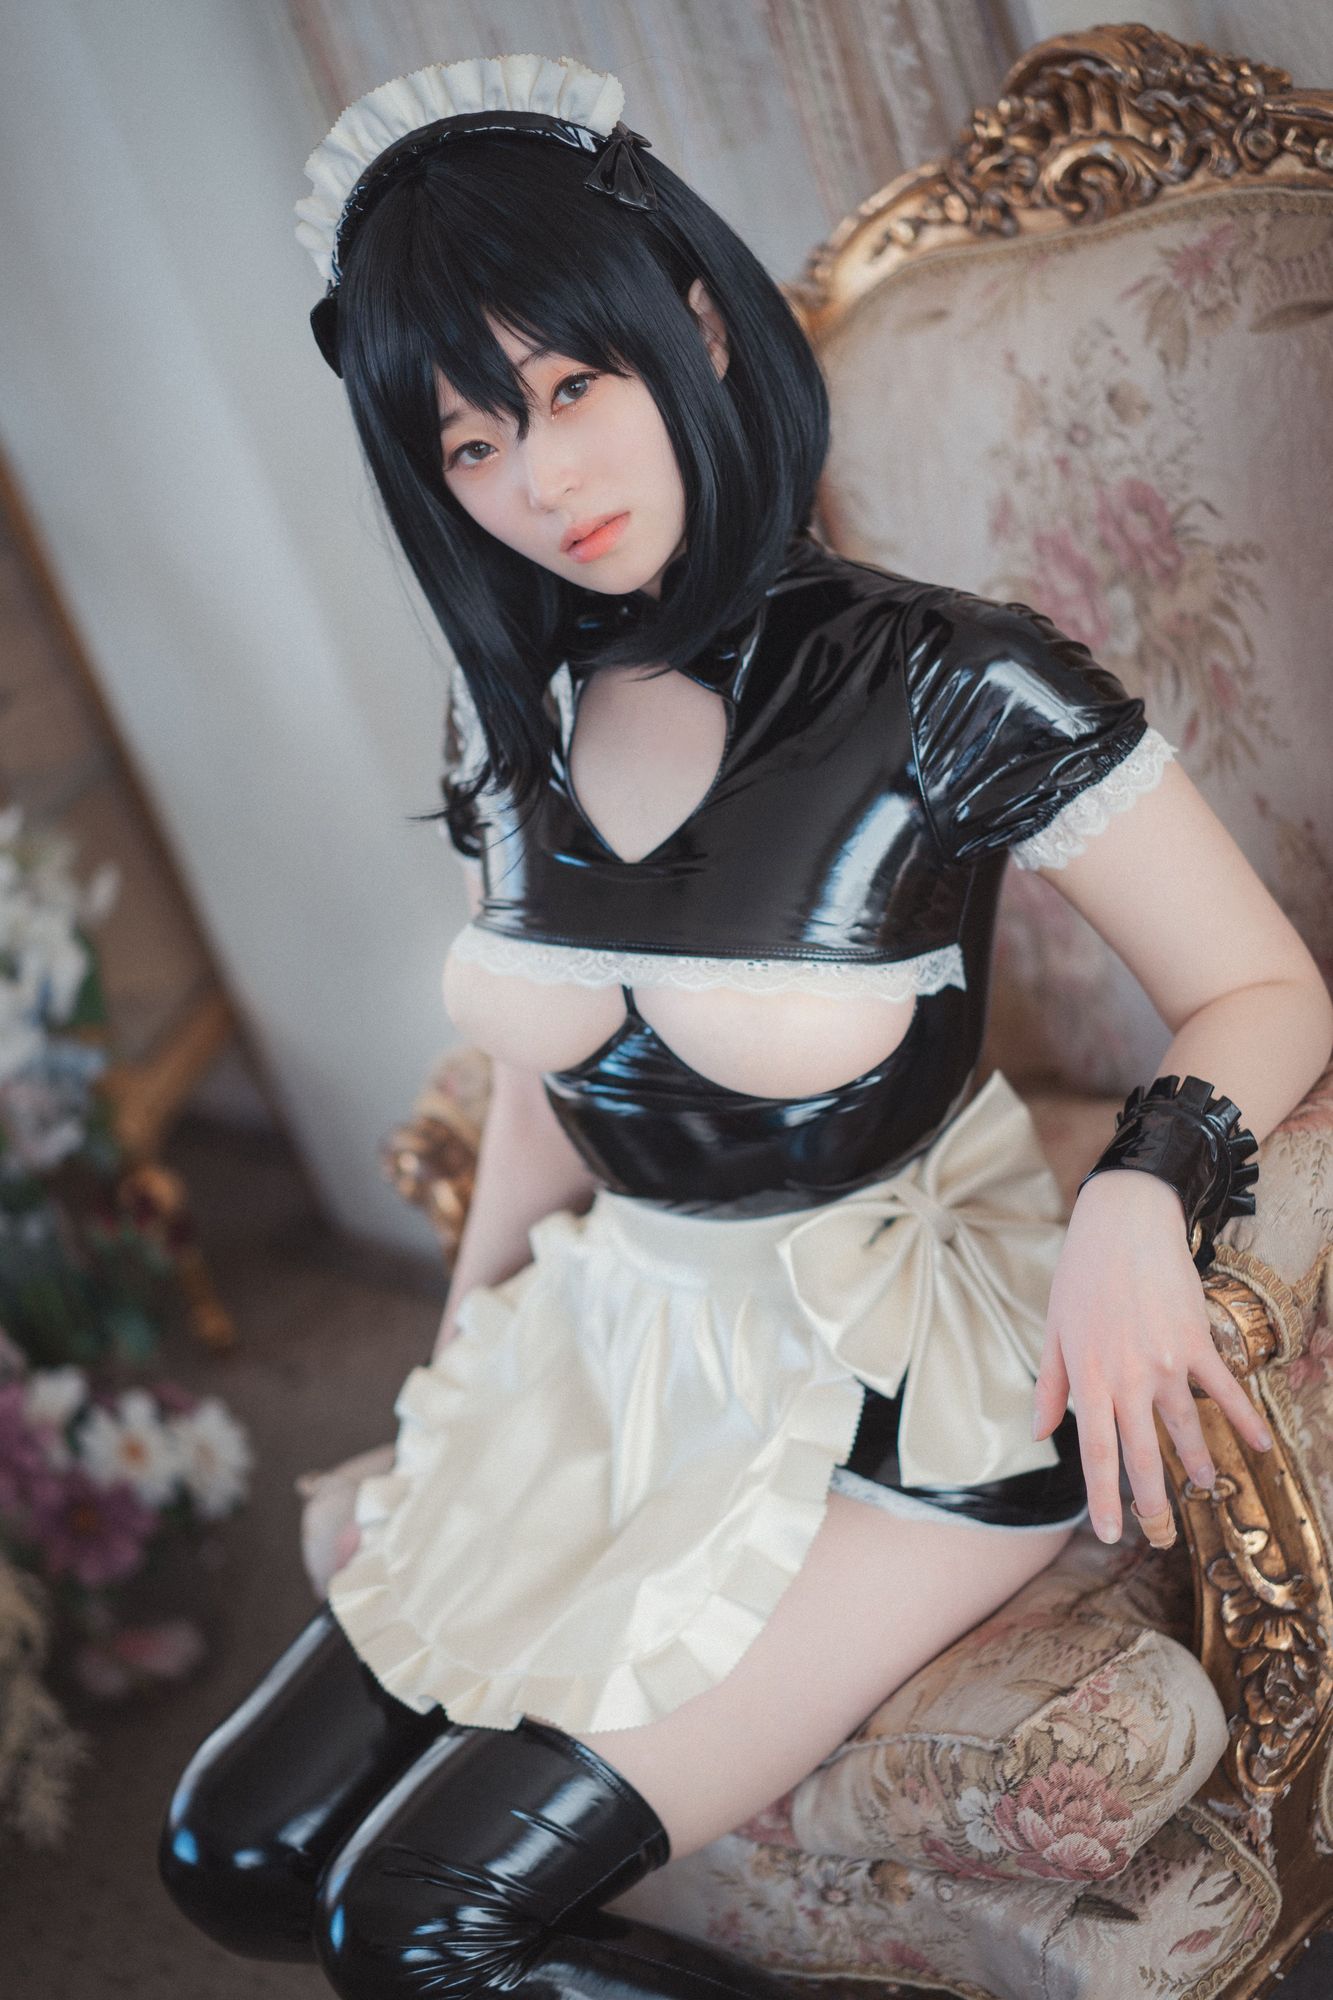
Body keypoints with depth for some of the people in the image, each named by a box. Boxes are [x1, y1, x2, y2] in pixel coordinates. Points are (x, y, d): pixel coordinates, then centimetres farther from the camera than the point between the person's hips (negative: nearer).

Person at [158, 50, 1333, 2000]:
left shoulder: (947, 685, -16)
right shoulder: (513, 715, 2)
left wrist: (1140, 1192, -29)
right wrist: (464, 1357, 18)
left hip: (897, 1401, -6)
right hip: (619, 1358, 7)